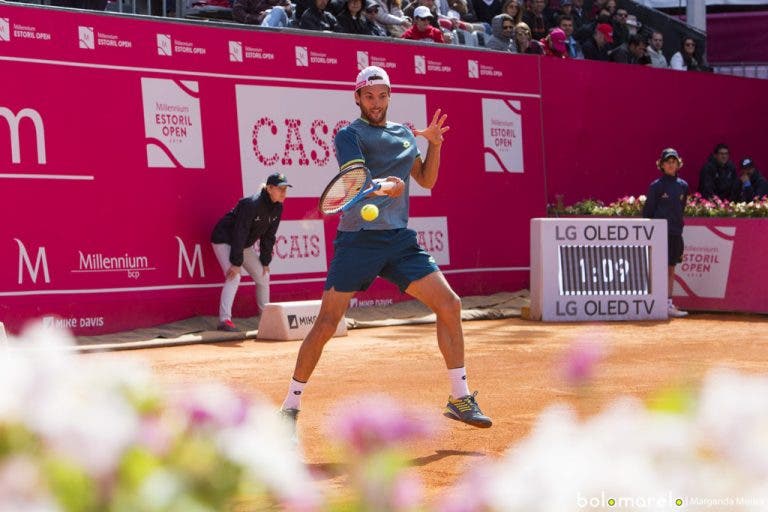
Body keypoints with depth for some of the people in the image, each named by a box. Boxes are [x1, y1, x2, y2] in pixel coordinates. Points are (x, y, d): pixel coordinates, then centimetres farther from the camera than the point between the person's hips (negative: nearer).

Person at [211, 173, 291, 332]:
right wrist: (236, 263, -31)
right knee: (234, 276, -24)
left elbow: (268, 236, 3)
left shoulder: (277, 208, -6)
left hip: (244, 244, 8)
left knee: (263, 276, 6)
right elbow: (239, 233, -30)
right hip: (224, 240, -8)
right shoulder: (252, 204, -30)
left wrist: (265, 262, 1)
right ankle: (224, 320, -28)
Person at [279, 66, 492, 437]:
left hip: (399, 238, 5)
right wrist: (384, 185, -40)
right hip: (357, 239, -5)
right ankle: (290, 407, 6)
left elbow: (426, 180, 24)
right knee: (326, 323, -7)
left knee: (449, 304, -3)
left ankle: (459, 399, 9)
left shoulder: (404, 134, 17)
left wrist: (434, 143, 9)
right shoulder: (349, 135, -3)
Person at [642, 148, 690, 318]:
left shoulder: (683, 186, 9)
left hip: (675, 233, 5)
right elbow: (648, 210, -2)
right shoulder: (656, 186, -4)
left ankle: (668, 304, 11)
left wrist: (678, 225, 15)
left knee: (671, 269, 7)